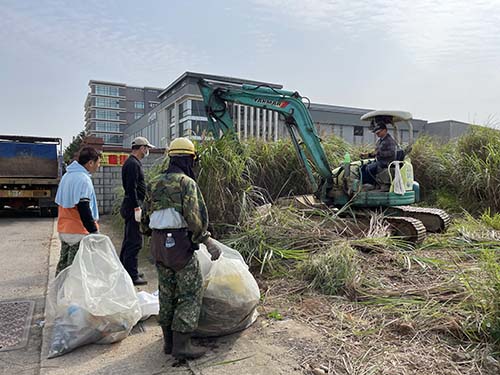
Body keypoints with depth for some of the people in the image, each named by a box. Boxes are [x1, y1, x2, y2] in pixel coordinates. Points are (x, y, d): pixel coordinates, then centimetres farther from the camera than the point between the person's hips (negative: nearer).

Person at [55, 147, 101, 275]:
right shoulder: (83, 179, -18)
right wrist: (94, 231, -20)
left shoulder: (67, 175, 12)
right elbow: (84, 210, -23)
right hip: (79, 231, -9)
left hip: (63, 229, 9)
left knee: (63, 264, 18)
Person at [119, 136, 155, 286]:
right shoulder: (133, 164, -15)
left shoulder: (132, 163, 18)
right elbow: (131, 188, -22)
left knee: (129, 240, 18)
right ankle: (132, 276, -2)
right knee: (135, 241, -7)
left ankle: (126, 270, 29)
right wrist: (137, 207, -23)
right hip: (134, 206, -11)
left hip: (132, 206, 11)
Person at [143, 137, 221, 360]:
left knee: (167, 292, 16)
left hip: (158, 245, 8)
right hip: (180, 244, -8)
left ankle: (169, 341, 25)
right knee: (190, 293, 2)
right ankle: (181, 345, 3)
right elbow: (194, 218, -20)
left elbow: (147, 217, 16)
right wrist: (207, 240, -11)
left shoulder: (156, 185, 12)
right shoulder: (187, 183, -11)